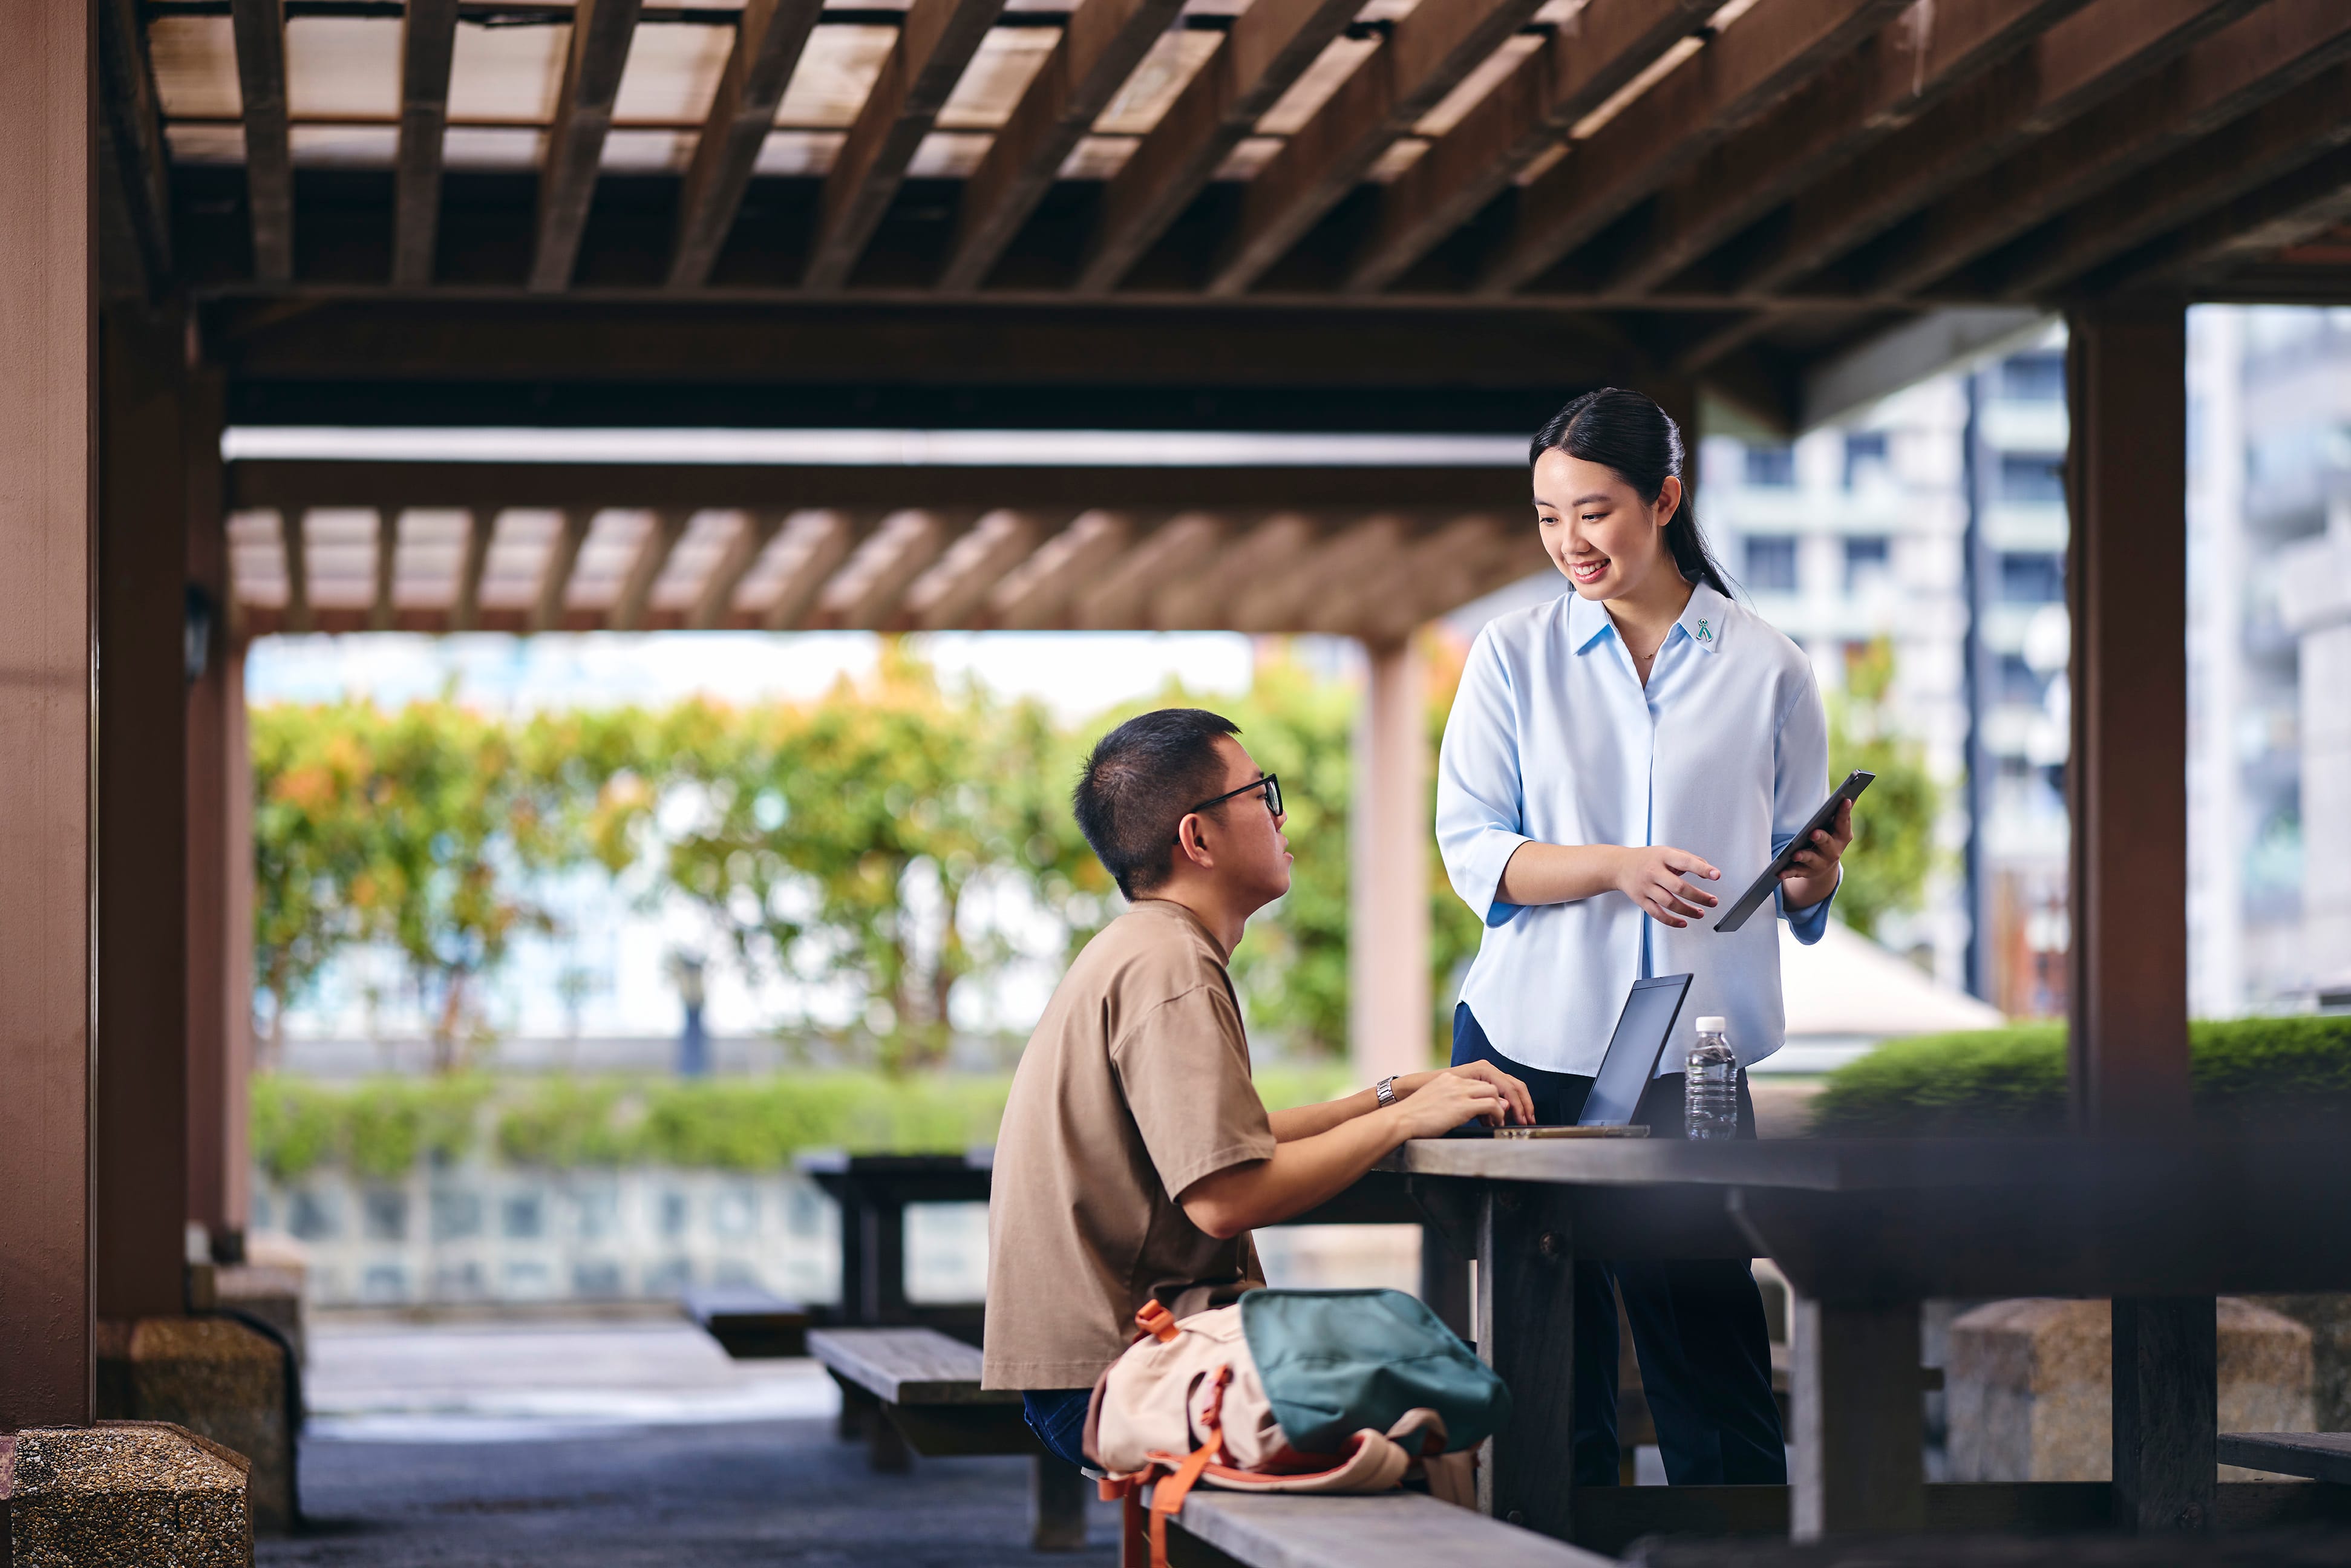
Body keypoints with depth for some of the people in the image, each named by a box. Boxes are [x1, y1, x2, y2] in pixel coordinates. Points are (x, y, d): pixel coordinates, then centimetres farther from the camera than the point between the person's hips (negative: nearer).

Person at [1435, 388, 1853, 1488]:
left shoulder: (1766, 671, 8)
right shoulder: (1513, 657, 9)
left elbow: (1800, 886, 10)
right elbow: (1473, 851, 0)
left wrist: (1816, 876, -13)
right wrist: (1618, 867, -16)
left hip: (1692, 1063, -1)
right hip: (1528, 1049, 1)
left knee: (1711, 1366, -6)